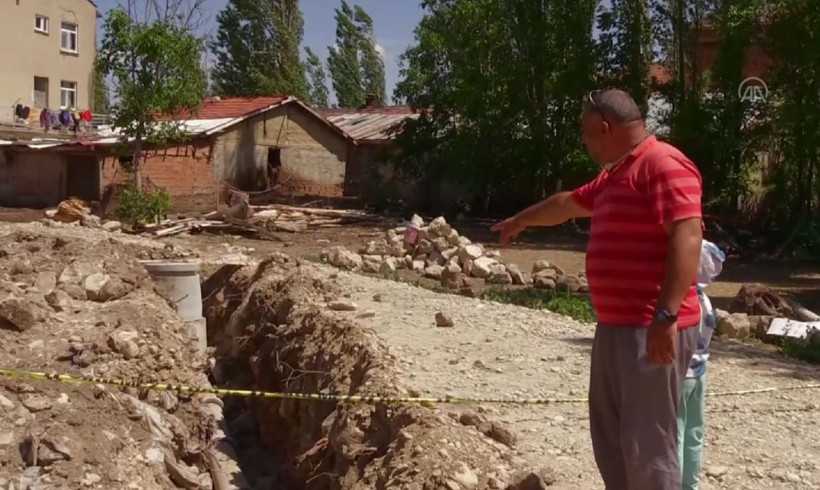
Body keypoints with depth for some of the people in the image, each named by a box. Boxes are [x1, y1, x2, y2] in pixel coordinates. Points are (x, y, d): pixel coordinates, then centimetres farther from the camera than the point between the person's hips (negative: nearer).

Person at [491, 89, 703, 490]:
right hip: (615, 326, 10)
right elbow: (568, 203, 36)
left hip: (652, 331, -10)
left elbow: (687, 236, -23)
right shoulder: (615, 174, 19)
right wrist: (521, 220, 50)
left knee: (647, 445, -6)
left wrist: (666, 315, -29)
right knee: (610, 438, 15)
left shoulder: (664, 164, -13)